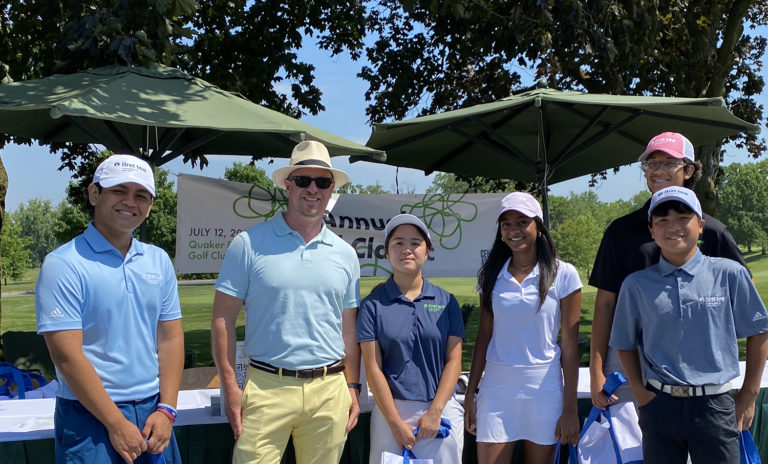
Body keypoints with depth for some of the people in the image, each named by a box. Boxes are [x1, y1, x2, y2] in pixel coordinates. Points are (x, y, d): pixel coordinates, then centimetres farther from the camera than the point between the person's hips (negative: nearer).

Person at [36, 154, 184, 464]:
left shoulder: (159, 261, 6)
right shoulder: (63, 264, -10)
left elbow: (170, 337, 6)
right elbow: (67, 355, -15)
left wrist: (166, 409, -3)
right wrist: (117, 424, -15)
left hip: (152, 412, 5)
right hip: (91, 417, -5)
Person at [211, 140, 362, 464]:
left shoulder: (345, 254, 10)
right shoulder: (249, 244, -2)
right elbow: (223, 319, -1)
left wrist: (353, 388, 10)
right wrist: (230, 388, -6)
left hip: (330, 390, 3)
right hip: (267, 388, -3)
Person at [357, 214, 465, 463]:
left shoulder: (446, 301, 4)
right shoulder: (373, 304, -1)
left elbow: (454, 360, 0)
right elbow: (373, 368, -5)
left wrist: (435, 412, -9)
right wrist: (396, 423, -10)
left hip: (441, 408, 1)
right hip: (391, 409, -1)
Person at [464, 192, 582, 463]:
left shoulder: (563, 275, -4)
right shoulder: (491, 276, 4)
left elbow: (570, 345, -3)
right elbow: (484, 337, 7)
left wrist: (570, 409, -5)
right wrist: (470, 395, 5)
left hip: (544, 389, -1)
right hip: (496, 389, 2)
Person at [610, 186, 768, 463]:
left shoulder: (730, 274, -3)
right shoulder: (636, 284, 1)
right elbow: (625, 344, 10)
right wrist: (639, 392, 1)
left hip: (715, 407, -1)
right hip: (659, 406, 1)